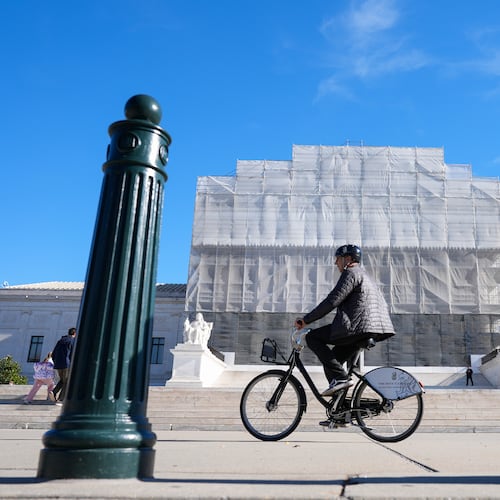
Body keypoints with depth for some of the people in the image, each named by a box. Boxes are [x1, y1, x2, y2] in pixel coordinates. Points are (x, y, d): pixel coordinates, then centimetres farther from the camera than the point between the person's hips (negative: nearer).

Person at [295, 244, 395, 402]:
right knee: (331, 359, 17)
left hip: (357, 327, -10)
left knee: (312, 337, -5)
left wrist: (305, 320, -11)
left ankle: (339, 378, -13)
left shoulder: (351, 273, -5)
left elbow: (332, 301, -14)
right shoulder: (363, 274, 27)